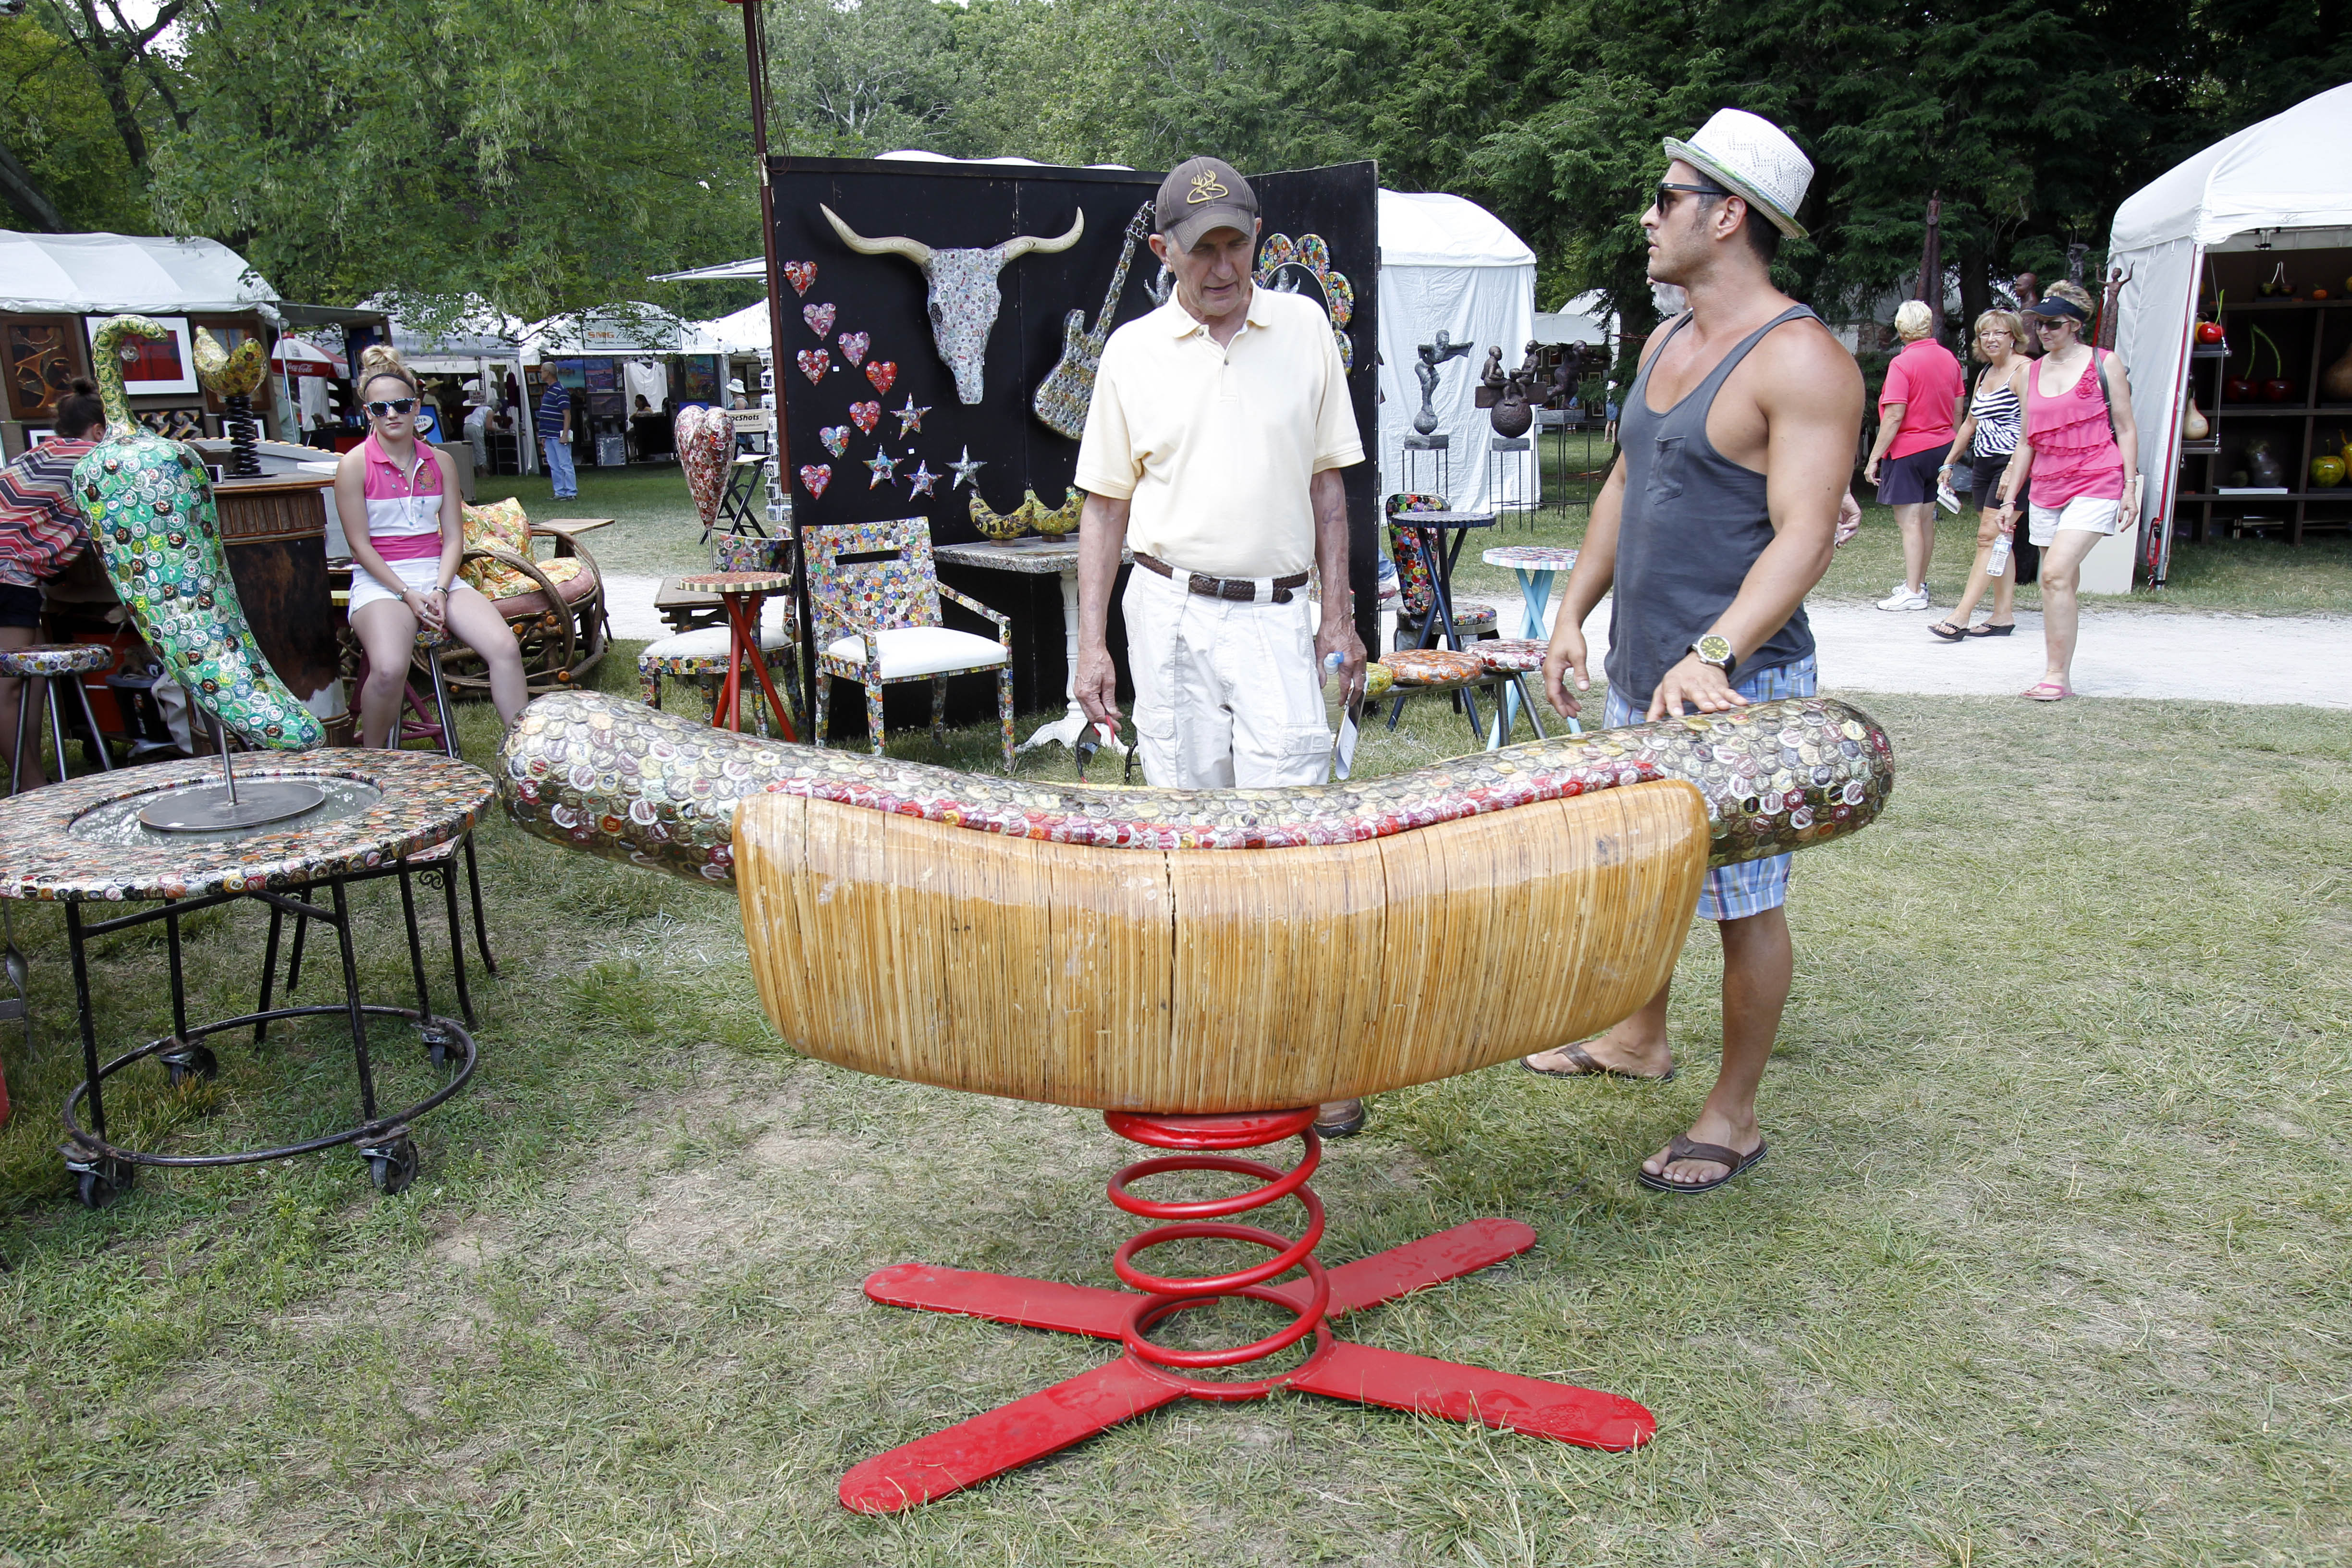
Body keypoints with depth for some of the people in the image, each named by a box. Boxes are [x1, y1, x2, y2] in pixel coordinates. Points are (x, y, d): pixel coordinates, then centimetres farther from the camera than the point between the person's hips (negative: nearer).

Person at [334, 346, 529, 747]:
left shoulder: (440, 463, 11)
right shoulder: (354, 465, -1)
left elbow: (454, 537, 7)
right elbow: (360, 544, -5)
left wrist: (440, 591, -10)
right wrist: (408, 595, -14)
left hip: (438, 575, 4)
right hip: (380, 580, -4)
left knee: (505, 648, -23)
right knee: (389, 670, -33)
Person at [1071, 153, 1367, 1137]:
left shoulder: (1304, 329, 8)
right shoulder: (1133, 351, 5)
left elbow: (1326, 483, 12)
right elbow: (1105, 501, 8)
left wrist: (1338, 612, 7)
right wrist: (1092, 640, 3)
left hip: (1277, 614, 0)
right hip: (1170, 610, 0)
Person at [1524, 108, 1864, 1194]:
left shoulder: (1801, 361, -15)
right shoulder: (1666, 344, 12)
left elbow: (1803, 536, -23)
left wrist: (1712, 656, -34)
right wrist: (1573, 613, 10)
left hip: (1735, 687, -9)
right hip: (1639, 674, 9)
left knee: (1742, 901, 3)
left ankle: (1734, 1117, 17)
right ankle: (1639, 1038, 42)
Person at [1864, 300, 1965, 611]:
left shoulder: (1902, 364, -14)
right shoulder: (1949, 359, 7)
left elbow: (1894, 416, -19)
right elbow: (1958, 410, 14)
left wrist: (1874, 457, -15)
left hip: (1908, 449, -7)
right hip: (1940, 448, 7)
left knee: (1910, 521, -8)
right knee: (1926, 519, 15)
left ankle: (1913, 593, -11)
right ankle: (1919, 582, 26)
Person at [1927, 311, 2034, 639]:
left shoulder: (2024, 369, -8)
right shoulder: (1985, 374, 18)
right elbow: (1970, 423, 26)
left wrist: (2014, 469, -25)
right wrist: (1949, 464, 25)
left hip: (2012, 464, -9)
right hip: (1983, 464, 9)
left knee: (1989, 536, -12)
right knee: (1998, 541, 8)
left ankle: (1961, 616, -17)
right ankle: (2004, 615, 10)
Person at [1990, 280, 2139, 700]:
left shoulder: (2104, 364, 2)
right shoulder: (2032, 373, 14)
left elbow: (2125, 429, 3)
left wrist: (2130, 487, -4)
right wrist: (2010, 498, 15)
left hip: (2095, 485, -5)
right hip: (2046, 488, 5)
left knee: (2056, 572, -20)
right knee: (2061, 586, 8)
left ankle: (2057, 676, -17)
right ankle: (2058, 676, 15)